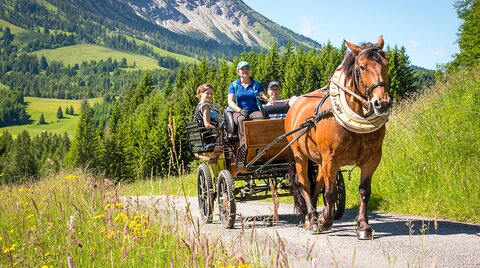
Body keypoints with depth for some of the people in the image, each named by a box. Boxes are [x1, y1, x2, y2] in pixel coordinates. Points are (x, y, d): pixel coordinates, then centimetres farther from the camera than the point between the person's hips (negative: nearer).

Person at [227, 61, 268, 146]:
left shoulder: (257, 85, 21)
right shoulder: (234, 85, 16)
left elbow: (264, 97, 7)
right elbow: (230, 102, 3)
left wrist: (264, 98, -20)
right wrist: (240, 110, -17)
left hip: (254, 111, 1)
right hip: (239, 111, -1)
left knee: (260, 117, -36)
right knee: (242, 120, -38)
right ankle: (243, 144, -49)